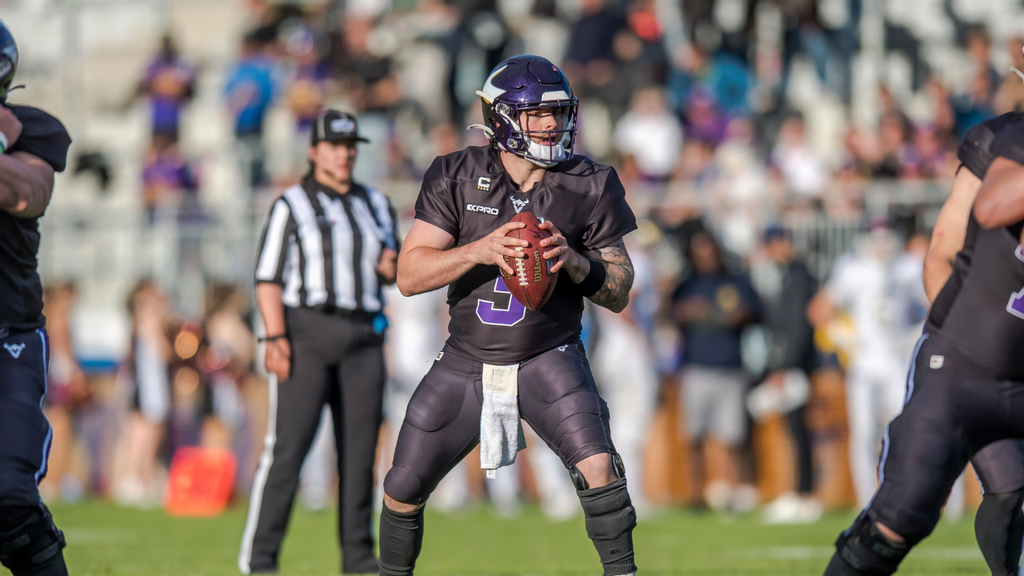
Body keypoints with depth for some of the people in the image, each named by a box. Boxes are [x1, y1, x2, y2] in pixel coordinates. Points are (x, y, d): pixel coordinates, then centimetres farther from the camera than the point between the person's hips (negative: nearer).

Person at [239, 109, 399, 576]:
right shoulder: (292, 205, 1)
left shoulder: (375, 205, 17)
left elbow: (391, 271, 23)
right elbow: (268, 279, -6)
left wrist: (391, 268, -1)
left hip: (364, 336, 5)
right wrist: (276, 339, -17)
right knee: (288, 445, -11)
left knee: (360, 447, 3)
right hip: (307, 331, -5)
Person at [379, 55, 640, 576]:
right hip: (466, 363, 1)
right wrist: (480, 250, -27)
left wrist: (572, 262, -21)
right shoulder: (457, 177, -6)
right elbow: (409, 274, -11)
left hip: (549, 359, -1)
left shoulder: (590, 187, -5)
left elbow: (619, 294, -1)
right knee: (403, 490, 5)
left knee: (598, 467, -24)